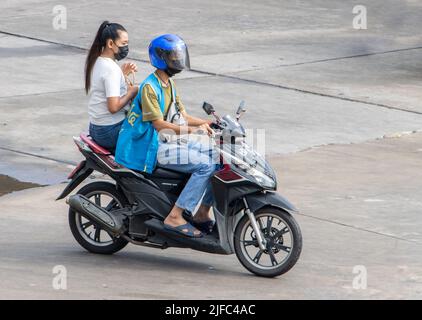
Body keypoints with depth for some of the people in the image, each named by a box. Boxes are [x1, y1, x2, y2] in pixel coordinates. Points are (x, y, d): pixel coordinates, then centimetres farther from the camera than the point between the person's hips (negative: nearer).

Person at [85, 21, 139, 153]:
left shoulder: (95, 63, 9)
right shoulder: (112, 69, -20)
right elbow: (114, 106, -25)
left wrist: (122, 74, 8)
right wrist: (132, 92, -11)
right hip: (111, 131, -10)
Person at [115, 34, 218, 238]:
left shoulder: (169, 84, 15)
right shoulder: (150, 87, -16)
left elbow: (182, 116, 15)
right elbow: (159, 124, -21)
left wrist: (207, 123, 0)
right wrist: (193, 130, -26)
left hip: (175, 142, 10)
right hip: (157, 148, -10)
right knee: (206, 165, -24)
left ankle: (202, 214, 4)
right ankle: (175, 217, -24)